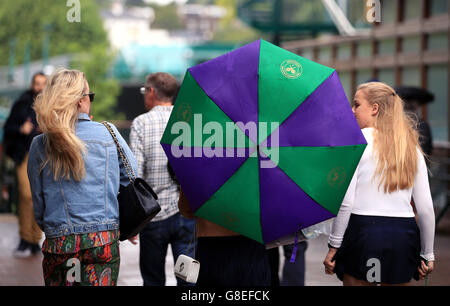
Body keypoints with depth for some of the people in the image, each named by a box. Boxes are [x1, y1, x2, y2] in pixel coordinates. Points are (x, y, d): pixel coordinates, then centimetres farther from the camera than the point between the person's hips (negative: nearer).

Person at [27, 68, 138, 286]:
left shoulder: (40, 145, 0)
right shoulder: (108, 133, -1)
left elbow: (38, 202, 6)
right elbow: (131, 179, 5)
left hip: (57, 243, 1)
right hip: (103, 241, -1)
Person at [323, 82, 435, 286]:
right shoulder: (412, 147, 11)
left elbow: (345, 201, -9)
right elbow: (426, 207, 9)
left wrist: (334, 245, -3)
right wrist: (427, 254, 16)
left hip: (364, 230, -4)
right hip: (404, 234, 4)